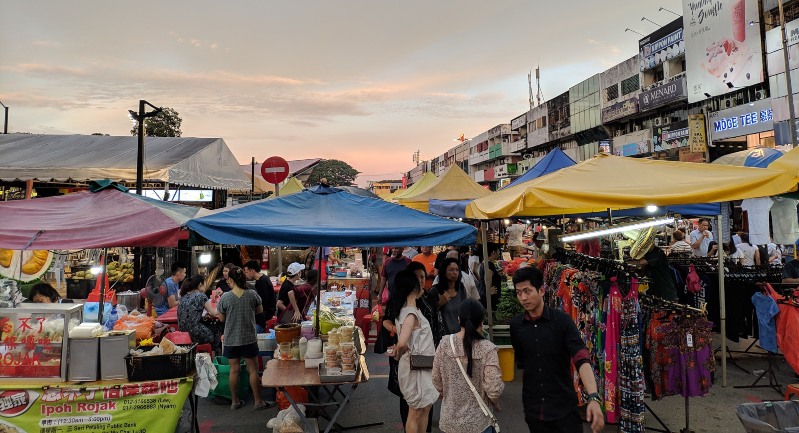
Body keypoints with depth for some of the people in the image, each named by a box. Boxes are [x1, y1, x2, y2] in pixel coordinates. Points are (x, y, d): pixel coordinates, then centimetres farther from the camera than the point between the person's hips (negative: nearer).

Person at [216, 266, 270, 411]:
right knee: (253, 370, 9)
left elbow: (222, 318, 0)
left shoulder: (225, 298, -12)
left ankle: (235, 401, 23)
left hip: (231, 340, 0)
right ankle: (258, 401, 15)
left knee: (234, 370, 12)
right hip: (249, 338, 0)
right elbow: (260, 310, 7)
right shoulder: (252, 294, -9)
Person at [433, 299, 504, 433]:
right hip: (477, 422, -2)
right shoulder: (487, 349, -19)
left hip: (449, 419, 3)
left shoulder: (444, 345, -10)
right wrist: (496, 404, 2)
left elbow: (437, 382, -2)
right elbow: (493, 389, -19)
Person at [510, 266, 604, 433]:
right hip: (533, 407, 3)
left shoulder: (562, 321, -11)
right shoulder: (516, 325, -2)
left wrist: (594, 397, -33)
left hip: (564, 405, -3)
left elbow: (581, 359, -21)